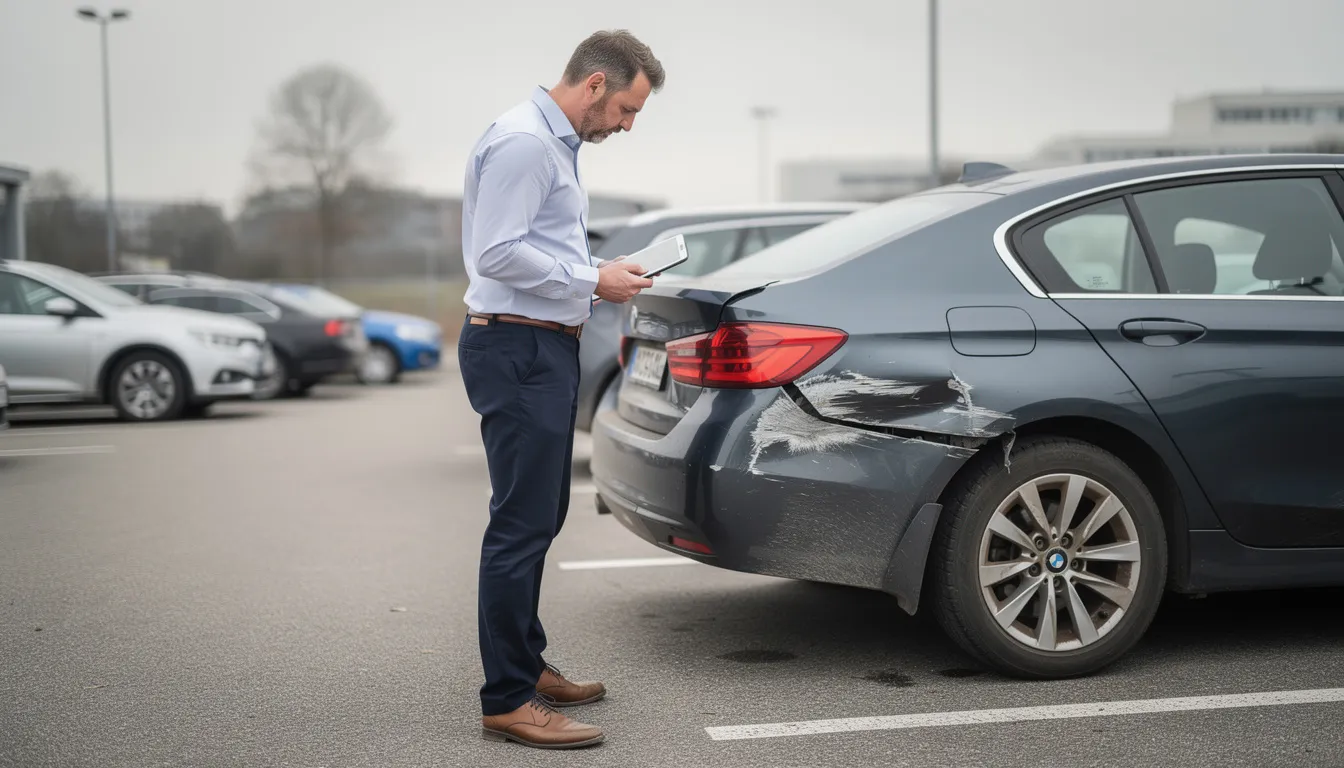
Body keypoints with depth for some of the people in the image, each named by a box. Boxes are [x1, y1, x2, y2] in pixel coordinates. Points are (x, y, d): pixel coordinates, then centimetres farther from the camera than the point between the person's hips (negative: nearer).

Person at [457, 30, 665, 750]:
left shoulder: (556, 142, 19)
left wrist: (601, 275, 11)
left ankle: (527, 665, 29)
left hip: (545, 347, 11)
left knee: (538, 520, 17)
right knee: (522, 524, -9)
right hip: (517, 348, -11)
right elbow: (498, 253, -22)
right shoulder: (522, 140, -15)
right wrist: (593, 279, -15)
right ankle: (507, 702, -3)